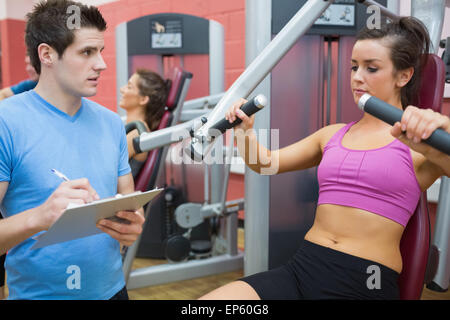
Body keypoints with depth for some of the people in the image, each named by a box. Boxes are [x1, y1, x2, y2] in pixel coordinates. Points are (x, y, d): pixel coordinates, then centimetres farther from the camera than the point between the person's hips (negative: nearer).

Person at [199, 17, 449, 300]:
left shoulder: (422, 139, 3)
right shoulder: (332, 135, 17)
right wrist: (245, 130, 3)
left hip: (365, 283, -3)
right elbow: (264, 163, 21)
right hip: (301, 267, 4)